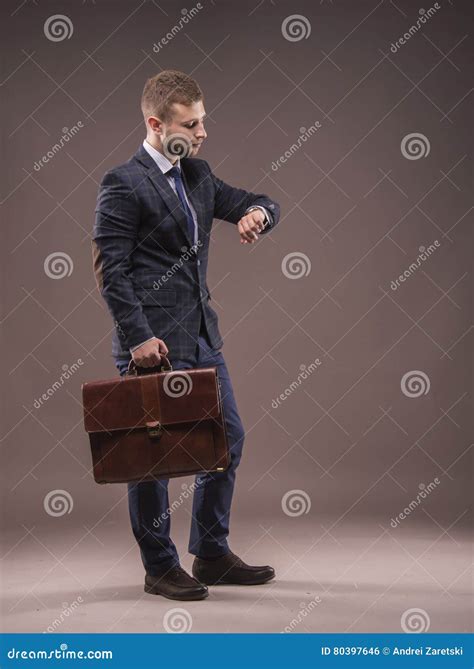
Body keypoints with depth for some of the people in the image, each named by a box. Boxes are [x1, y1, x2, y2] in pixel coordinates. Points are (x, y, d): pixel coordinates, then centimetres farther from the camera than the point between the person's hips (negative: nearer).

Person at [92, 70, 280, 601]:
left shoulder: (197, 176, 12)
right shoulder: (123, 184, -11)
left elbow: (258, 204, 19)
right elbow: (110, 270, -14)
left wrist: (258, 212, -6)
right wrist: (138, 336, -19)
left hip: (200, 336, 8)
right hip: (153, 343, -8)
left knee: (227, 438, 12)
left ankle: (211, 555, 25)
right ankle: (159, 567, 15)